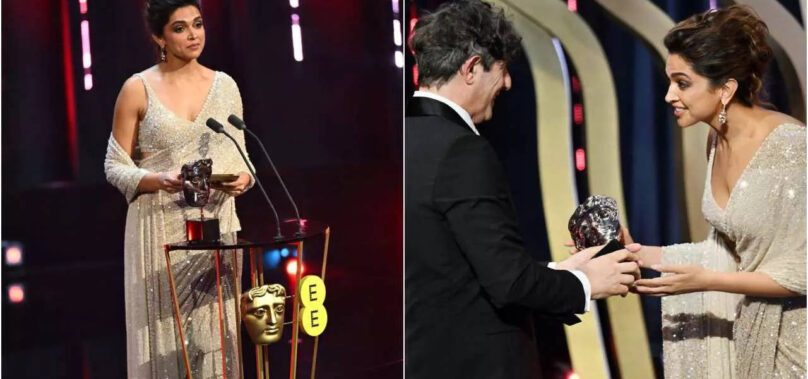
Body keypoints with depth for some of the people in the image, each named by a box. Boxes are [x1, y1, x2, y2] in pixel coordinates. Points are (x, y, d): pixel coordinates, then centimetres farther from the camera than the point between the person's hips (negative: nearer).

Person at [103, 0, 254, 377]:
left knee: (216, 333, 2)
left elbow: (240, 158, 12)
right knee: (166, 335, -2)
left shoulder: (224, 85, 8)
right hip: (161, 229, -3)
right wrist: (160, 180, -18)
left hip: (217, 223, 3)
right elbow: (115, 166, 0)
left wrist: (242, 178, -11)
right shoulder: (138, 89, -1)